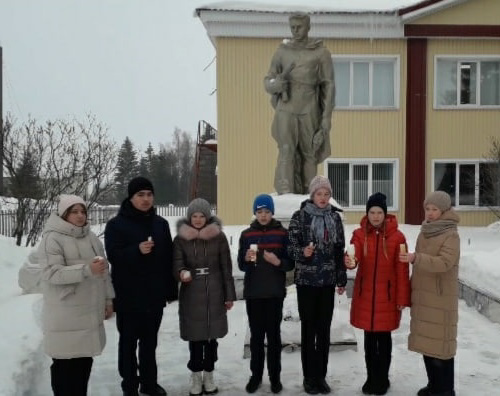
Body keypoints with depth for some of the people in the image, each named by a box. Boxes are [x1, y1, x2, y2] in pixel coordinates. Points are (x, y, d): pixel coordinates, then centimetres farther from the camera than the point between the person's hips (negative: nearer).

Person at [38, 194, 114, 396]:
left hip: (90, 311, 7)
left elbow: (104, 270, 16)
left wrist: (108, 299, 14)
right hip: (66, 314, -6)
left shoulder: (91, 237, 11)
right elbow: (52, 273, -20)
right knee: (65, 362, -1)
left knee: (85, 359, 15)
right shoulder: (52, 238, -10)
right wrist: (87, 269, -30)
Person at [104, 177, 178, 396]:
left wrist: (171, 289, 8)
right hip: (128, 295, -4)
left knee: (150, 341, 15)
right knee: (129, 341, 6)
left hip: (155, 294, 4)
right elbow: (113, 255, -13)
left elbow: (169, 258, 10)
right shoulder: (116, 224, -4)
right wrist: (137, 250, -30)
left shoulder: (161, 223, 9)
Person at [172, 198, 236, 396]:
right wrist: (181, 272, -29)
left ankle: (209, 374, 23)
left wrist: (229, 295, 1)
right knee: (195, 335, 3)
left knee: (212, 335, 7)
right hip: (191, 294, 0)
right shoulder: (181, 238, 1)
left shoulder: (219, 236, 0)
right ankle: (196, 375, 20)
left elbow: (226, 268, 2)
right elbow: (177, 263, -5)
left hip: (214, 293, 0)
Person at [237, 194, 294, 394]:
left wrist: (278, 262, -20)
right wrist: (247, 259, -16)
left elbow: (291, 263, 0)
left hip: (275, 292, -1)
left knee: (273, 334, 5)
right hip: (253, 292, 1)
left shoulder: (282, 233, 0)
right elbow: (241, 265, 5)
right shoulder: (246, 234, 4)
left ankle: (275, 376, 16)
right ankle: (256, 375, 20)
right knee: (256, 335, 8)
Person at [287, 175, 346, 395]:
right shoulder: (299, 217, -5)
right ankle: (309, 377, 17)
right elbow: (291, 246, -6)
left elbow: (339, 250, 10)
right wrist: (303, 252, -28)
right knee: (308, 330, 4)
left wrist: (341, 279, 9)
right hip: (306, 280, -3)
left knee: (324, 330, 9)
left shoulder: (335, 217, 7)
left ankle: (321, 376, 22)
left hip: (328, 281, 3)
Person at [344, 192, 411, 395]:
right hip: (365, 294, 2)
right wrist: (349, 262, -40)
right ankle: (371, 378, 27)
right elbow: (353, 257, -17)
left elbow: (402, 270, -5)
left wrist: (402, 298, -5)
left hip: (387, 295, -2)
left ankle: (382, 379, 25)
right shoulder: (359, 234, -1)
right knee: (369, 338, 12)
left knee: (384, 337, 9)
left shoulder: (397, 236, -6)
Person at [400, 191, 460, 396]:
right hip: (422, 297, 7)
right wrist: (412, 291, 19)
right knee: (426, 342, 14)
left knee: (440, 343, -1)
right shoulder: (424, 233, 12)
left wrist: (415, 258, -34)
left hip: (440, 299, -7)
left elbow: (444, 263, -24)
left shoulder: (451, 235, -11)